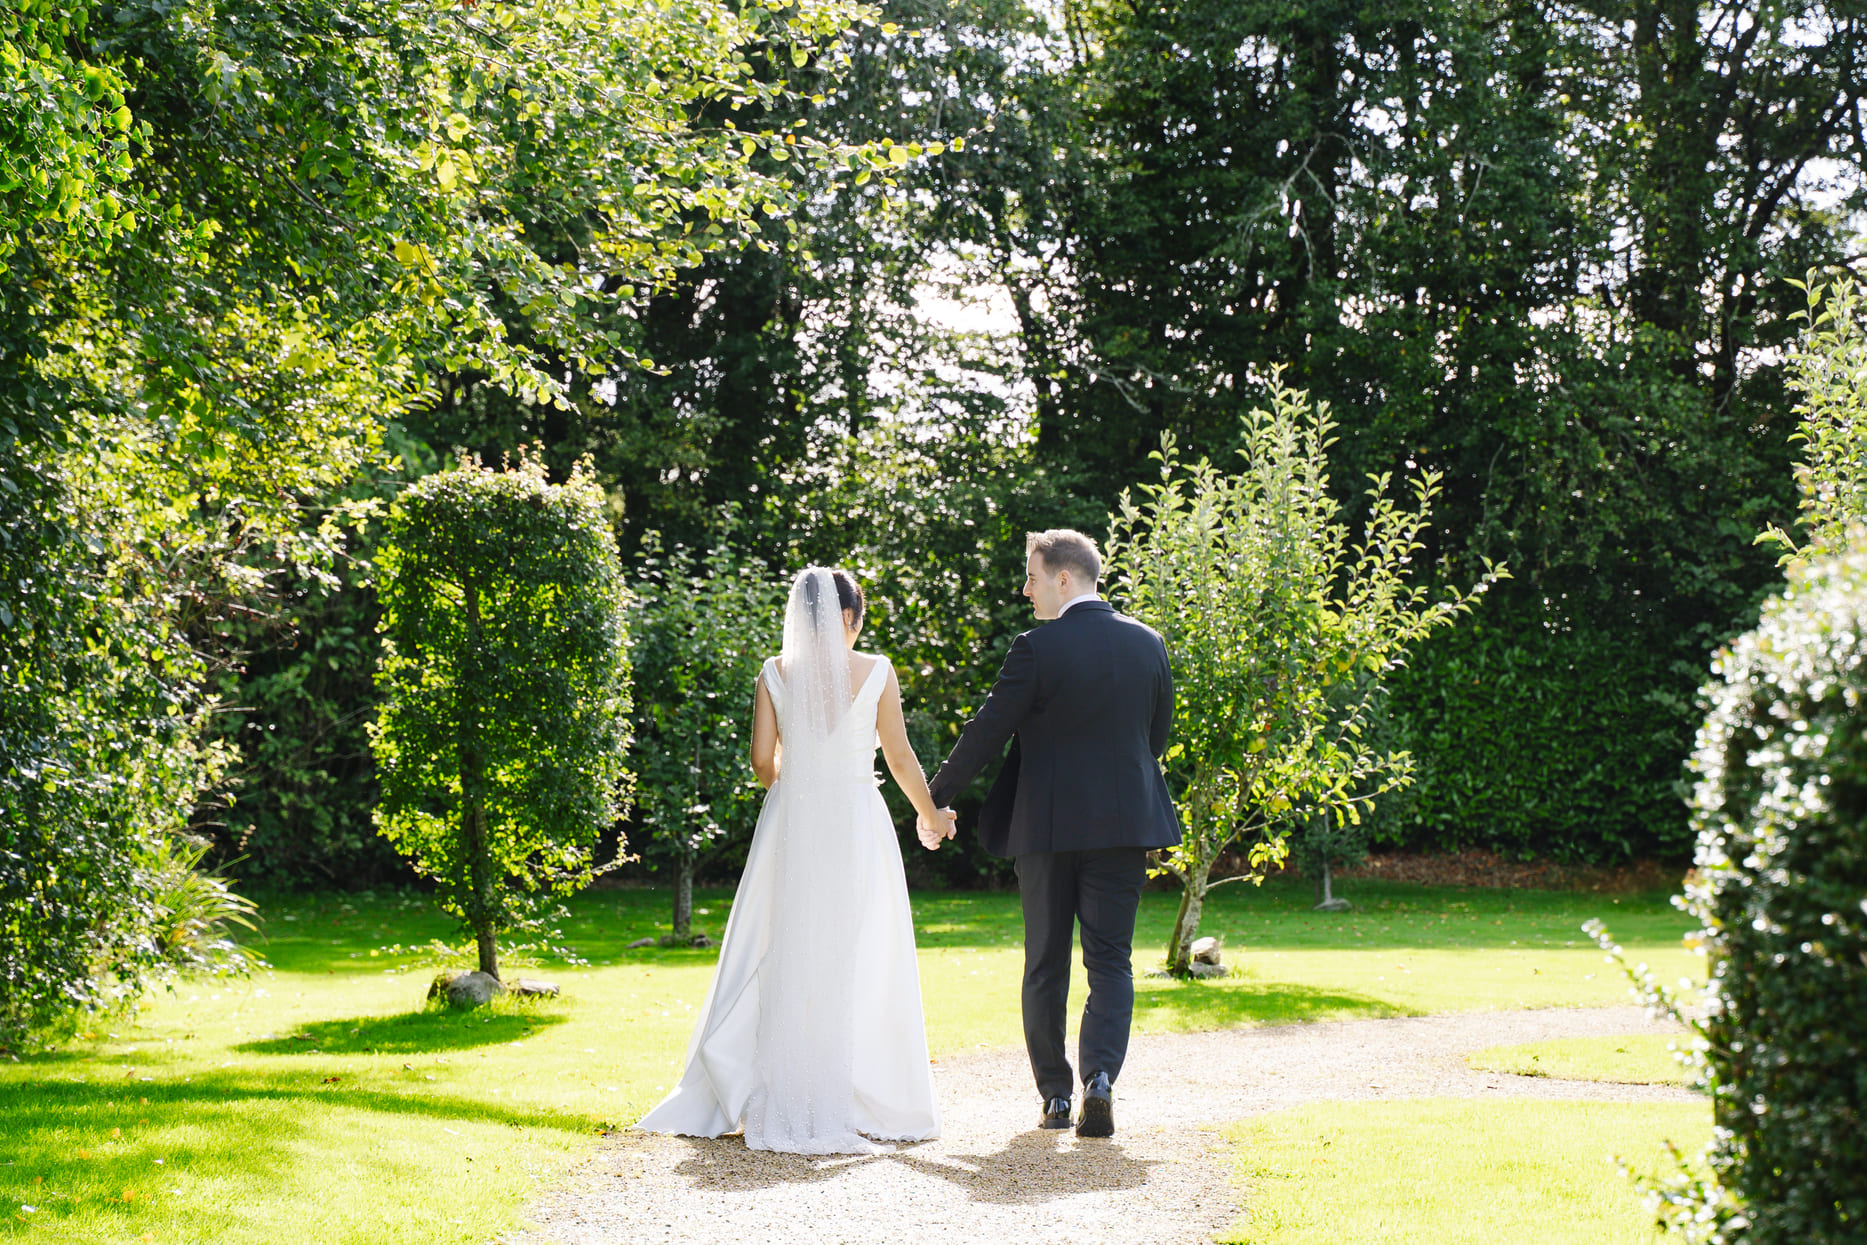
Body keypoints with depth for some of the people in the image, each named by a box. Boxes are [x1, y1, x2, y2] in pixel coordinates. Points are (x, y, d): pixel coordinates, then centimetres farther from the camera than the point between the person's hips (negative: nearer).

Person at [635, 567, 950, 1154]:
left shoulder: (775, 673, 1)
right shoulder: (876, 672, -3)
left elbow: (762, 761, 0)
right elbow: (900, 759, 1)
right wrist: (932, 816, 16)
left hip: (790, 825, 2)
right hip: (857, 827, -1)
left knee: (782, 963, 7)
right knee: (858, 967, 4)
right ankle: (861, 1104, 5)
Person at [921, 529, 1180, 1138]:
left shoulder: (1037, 648, -10)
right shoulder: (1148, 644, 4)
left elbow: (985, 735, -7)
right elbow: (1158, 737, 12)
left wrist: (934, 802, 3)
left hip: (1048, 825, -2)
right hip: (1126, 823, 3)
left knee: (1046, 967, 10)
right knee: (1110, 962, 4)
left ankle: (1055, 1095, 14)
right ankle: (1100, 1076, -16)